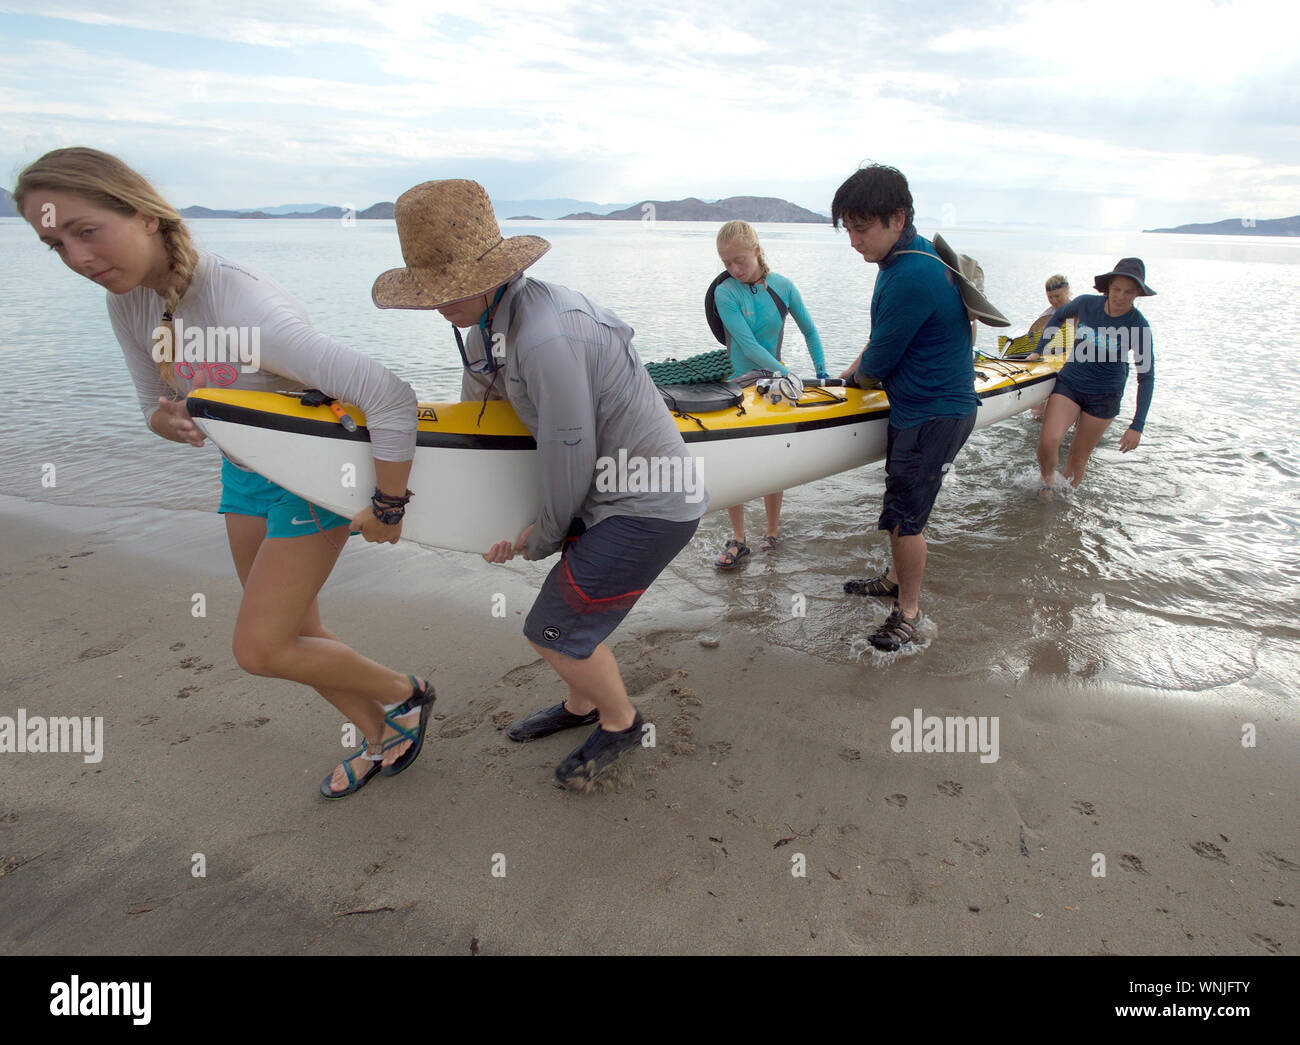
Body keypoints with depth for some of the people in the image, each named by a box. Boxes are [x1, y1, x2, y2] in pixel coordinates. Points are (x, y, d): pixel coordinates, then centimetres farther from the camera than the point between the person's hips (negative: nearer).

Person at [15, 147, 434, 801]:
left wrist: (387, 509, -27)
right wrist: (168, 420, -18)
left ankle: (407, 694, 20)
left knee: (259, 650, -5)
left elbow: (391, 398, -38)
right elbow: (155, 401, 8)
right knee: (292, 634, 15)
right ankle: (382, 736, 37)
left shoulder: (241, 306, -33)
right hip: (246, 470, 8)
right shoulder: (128, 299, -7)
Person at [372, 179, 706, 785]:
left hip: (649, 507, -9)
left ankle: (621, 723, 24)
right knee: (569, 595, 20)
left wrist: (542, 539, -2)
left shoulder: (545, 340, -28)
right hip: (615, 490, 9)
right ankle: (582, 706, 45)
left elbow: (568, 463, -21)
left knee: (555, 631, -3)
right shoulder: (489, 324, 4)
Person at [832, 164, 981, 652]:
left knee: (904, 517, 0)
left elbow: (877, 364, -18)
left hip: (934, 416, -10)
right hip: (919, 406, 10)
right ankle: (896, 579, 40)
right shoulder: (913, 253, 6)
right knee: (902, 504, 21)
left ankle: (908, 611, 17)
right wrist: (853, 372, 11)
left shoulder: (911, 277, -27)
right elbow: (883, 335, 19)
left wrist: (860, 374, 3)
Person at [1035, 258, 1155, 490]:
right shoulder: (1086, 303, -9)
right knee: (1048, 441, -20)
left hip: (1104, 397, -1)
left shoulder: (1138, 325, -14)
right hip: (1069, 383, 1)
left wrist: (1137, 426, -15)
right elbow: (1059, 315, 15)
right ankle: (1047, 482, 8)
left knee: (1079, 456, 5)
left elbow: (1146, 377, -10)